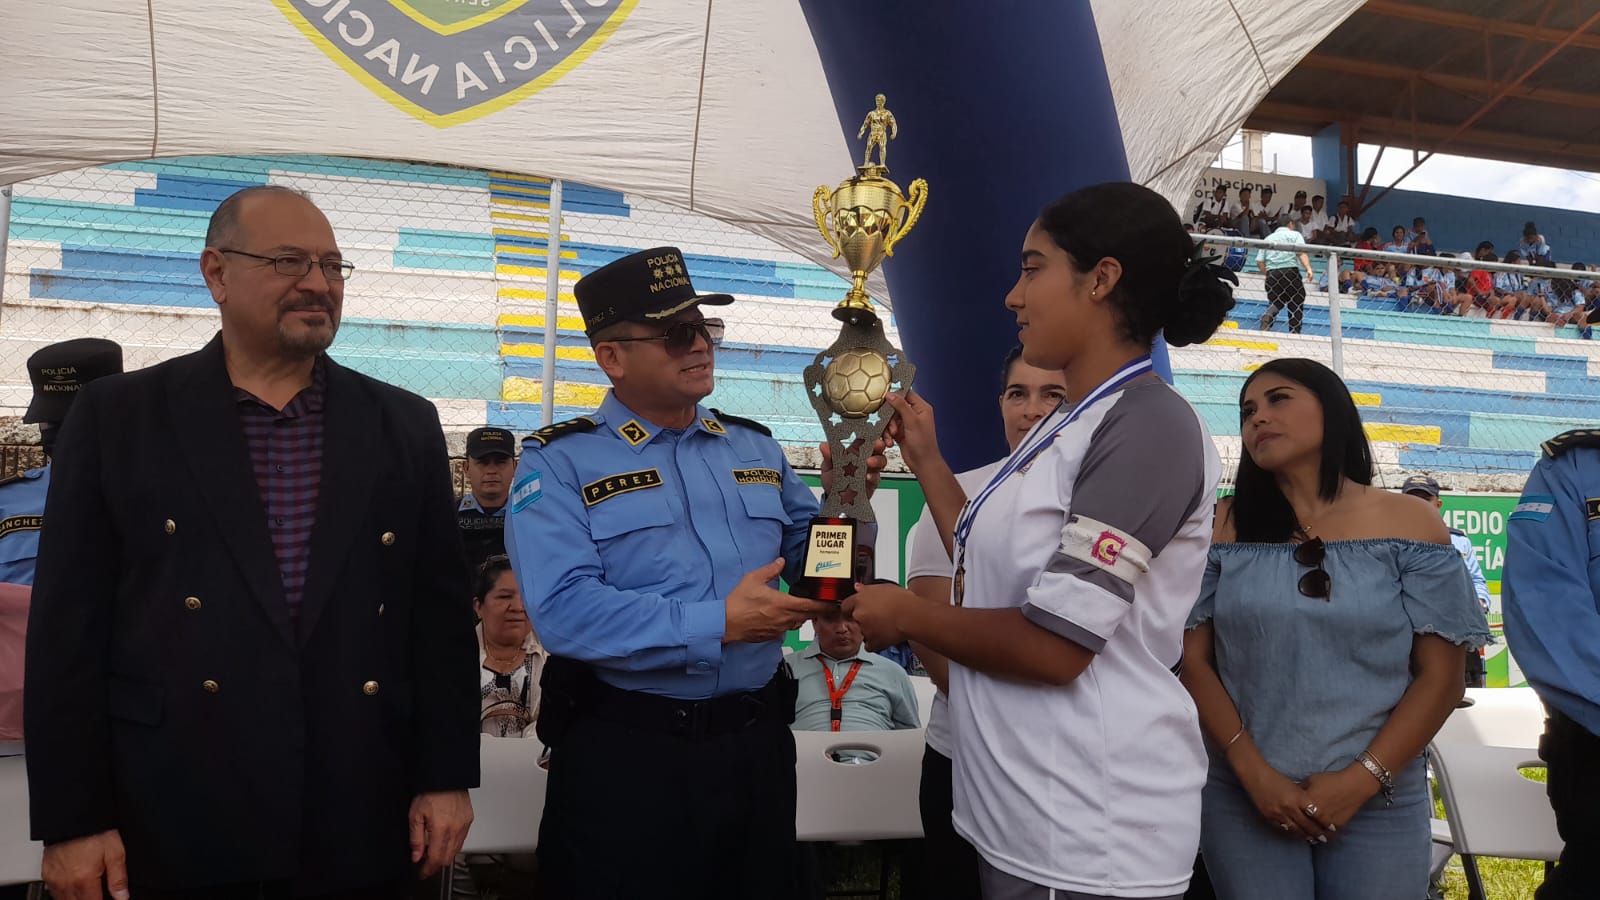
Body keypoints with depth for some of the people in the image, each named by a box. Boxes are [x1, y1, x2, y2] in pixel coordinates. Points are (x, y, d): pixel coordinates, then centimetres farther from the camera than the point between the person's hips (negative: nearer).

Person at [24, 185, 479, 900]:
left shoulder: (406, 424, 5)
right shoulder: (117, 415, 1)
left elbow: (440, 609, 4)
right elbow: (69, 624, 0)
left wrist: (446, 778, 1)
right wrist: (72, 819, -3)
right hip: (174, 828, -1)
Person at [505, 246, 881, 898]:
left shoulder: (755, 448, 9)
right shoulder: (558, 464, -6)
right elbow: (564, 611, -20)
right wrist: (719, 625, -24)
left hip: (758, 741, 5)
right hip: (625, 751, -4)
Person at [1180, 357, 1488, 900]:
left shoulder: (1409, 524, -1)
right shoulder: (1222, 528, 1)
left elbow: (1440, 676, -2)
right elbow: (1193, 660, -2)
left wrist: (1362, 780, -10)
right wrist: (1253, 771, -11)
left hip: (1379, 804, 0)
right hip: (1244, 799, 1)